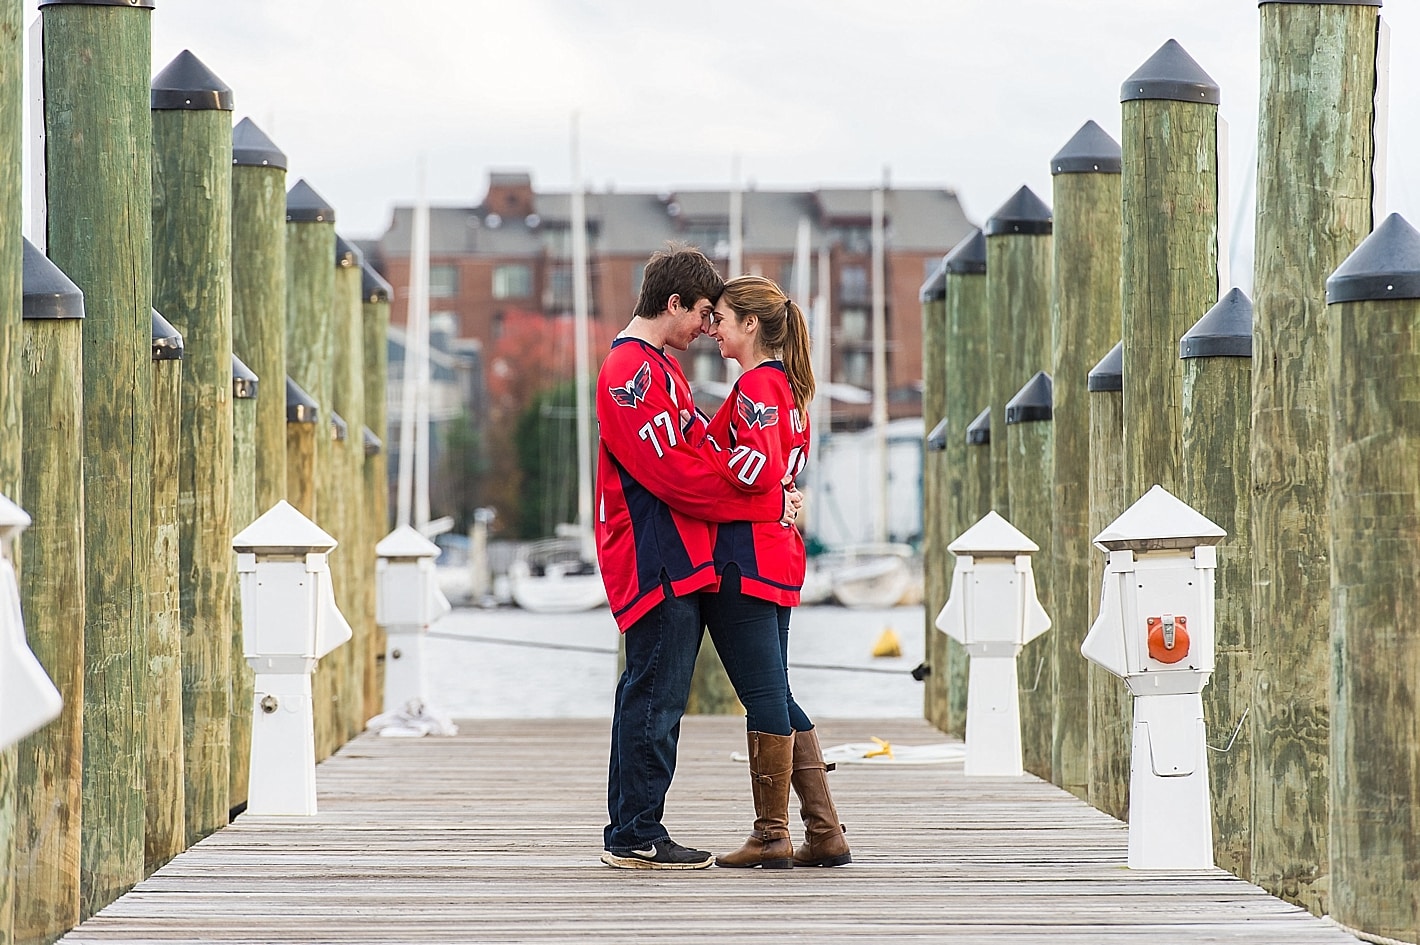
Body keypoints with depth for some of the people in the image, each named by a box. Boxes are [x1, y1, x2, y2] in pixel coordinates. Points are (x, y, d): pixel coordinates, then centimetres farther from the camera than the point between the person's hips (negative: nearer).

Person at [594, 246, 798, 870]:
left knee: (654, 697, 11)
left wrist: (767, 495, 7)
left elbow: (697, 454, 22)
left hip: (679, 562, 10)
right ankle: (635, 837, -6)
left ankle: (632, 834, 14)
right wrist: (769, 505, -12)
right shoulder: (632, 371, -13)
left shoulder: (658, 368, 21)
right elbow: (677, 477, -18)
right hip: (657, 562, -10)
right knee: (654, 697, -8)